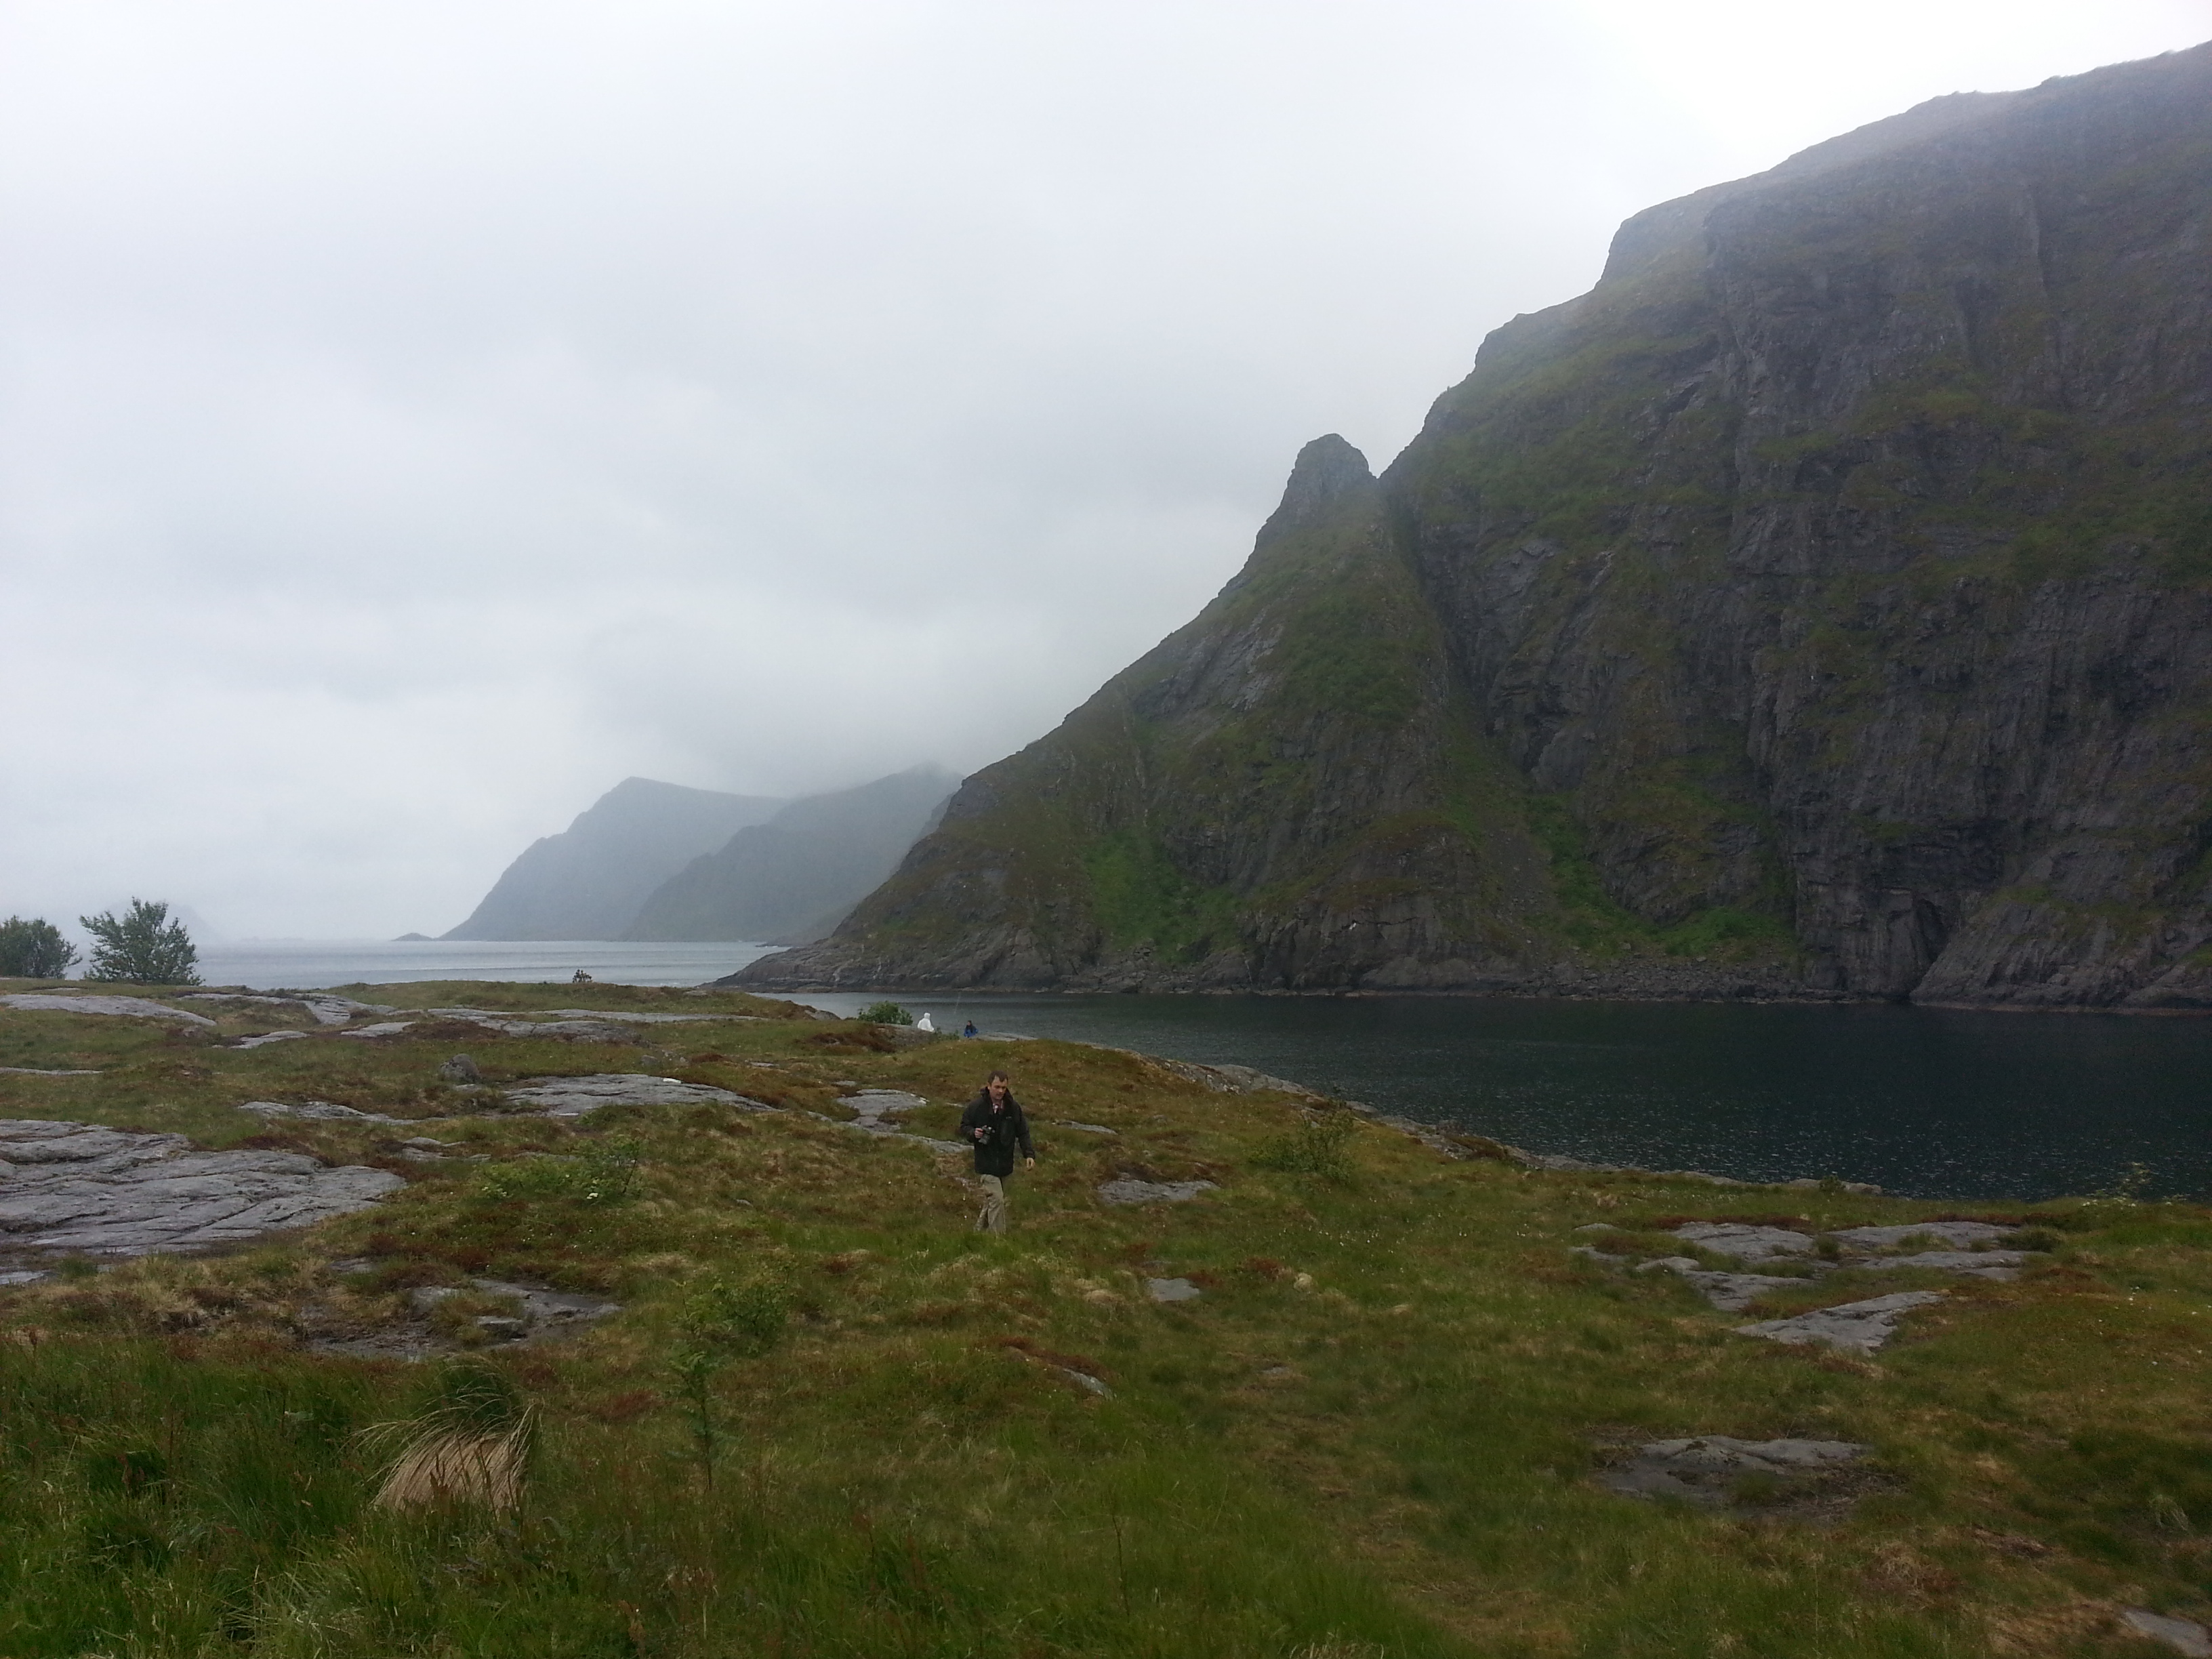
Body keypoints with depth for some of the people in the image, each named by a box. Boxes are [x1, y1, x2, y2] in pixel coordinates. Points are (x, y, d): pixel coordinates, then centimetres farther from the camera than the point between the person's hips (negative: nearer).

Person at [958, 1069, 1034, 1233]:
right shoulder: (977, 1106, -11)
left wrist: (1029, 1154, -6)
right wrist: (973, 1133, -22)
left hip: (1005, 1163, 5)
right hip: (986, 1163, -5)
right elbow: (964, 1127, 0)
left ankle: (980, 1229, 36)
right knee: (996, 1200, -13)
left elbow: (1023, 1133, 6)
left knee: (991, 1201, 16)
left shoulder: (1013, 1107, -1)